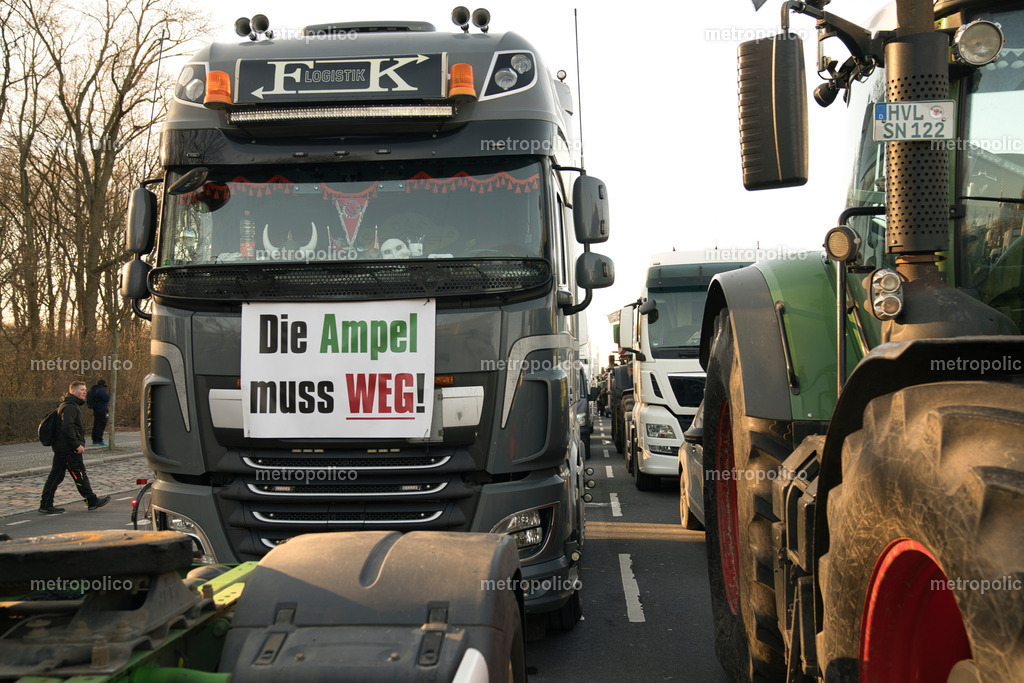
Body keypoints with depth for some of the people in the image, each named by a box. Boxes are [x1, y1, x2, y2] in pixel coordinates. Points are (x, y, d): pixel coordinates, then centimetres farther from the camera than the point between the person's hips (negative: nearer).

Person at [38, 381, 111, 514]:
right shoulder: (70, 406, -15)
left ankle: (45, 504, 10)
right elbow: (67, 427, -25)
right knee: (80, 475, -1)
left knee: (56, 475, 9)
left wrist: (77, 444, 21)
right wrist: (77, 444, -22)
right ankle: (92, 501, 8)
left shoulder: (73, 405, 19)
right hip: (69, 449, -11)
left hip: (60, 448, 11)